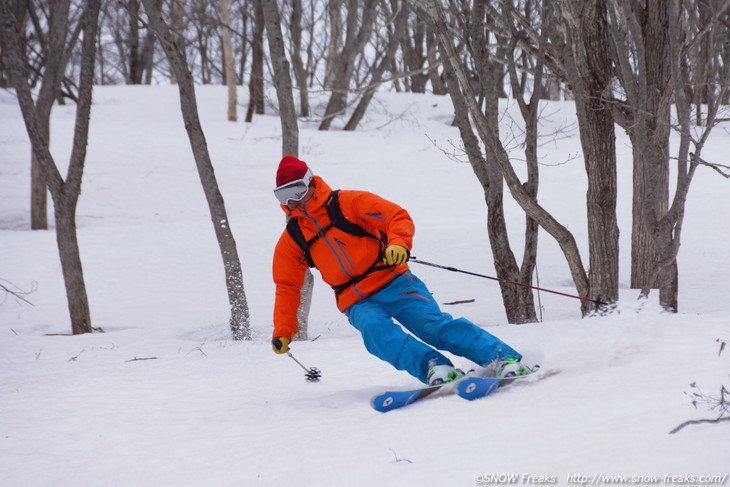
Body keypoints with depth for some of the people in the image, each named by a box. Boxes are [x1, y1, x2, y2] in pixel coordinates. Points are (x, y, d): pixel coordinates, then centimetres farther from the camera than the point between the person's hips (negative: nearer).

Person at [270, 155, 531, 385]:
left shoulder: (348, 203, -1)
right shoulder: (291, 242, 10)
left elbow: (398, 217, -7)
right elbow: (287, 288, 19)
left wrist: (398, 243, -28)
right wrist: (283, 332, 11)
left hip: (392, 283, -3)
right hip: (358, 303, 3)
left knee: (434, 325, -21)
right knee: (375, 330, -31)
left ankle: (505, 359, -24)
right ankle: (433, 368, -45)